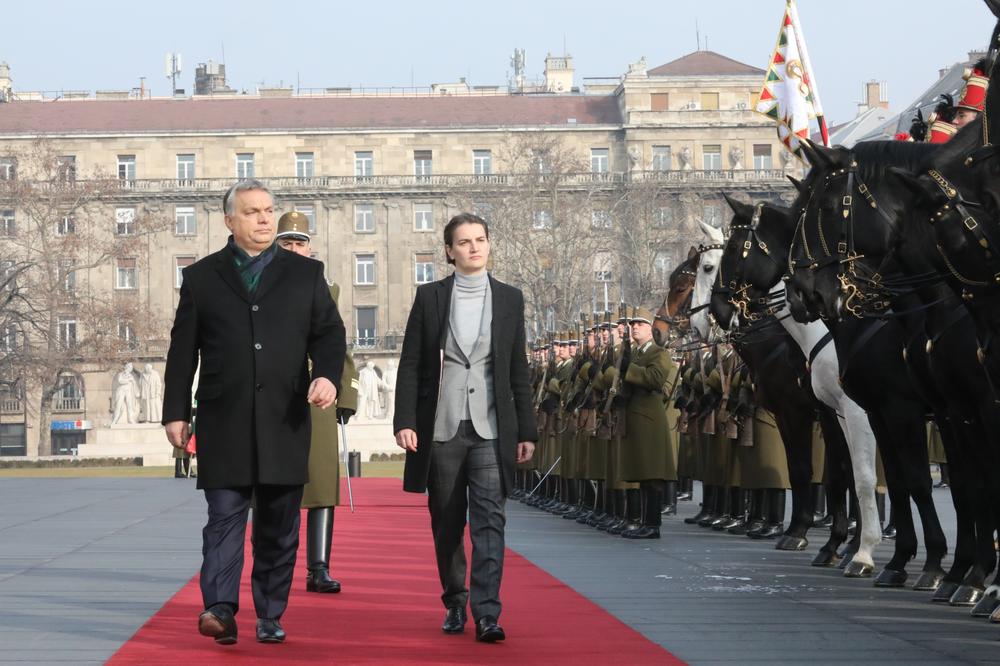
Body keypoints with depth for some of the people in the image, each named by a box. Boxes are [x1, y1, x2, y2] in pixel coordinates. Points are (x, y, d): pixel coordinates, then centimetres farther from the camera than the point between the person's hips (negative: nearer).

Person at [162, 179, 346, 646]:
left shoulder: (306, 274, 11)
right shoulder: (201, 278, 9)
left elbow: (330, 333, 8)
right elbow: (183, 350, 8)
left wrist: (328, 376, -12)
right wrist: (176, 412, 3)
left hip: (285, 421, 1)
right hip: (223, 421, -1)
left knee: (279, 528, 5)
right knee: (225, 516, -9)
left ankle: (270, 616, 13)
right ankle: (221, 609, -13)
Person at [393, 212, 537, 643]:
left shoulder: (509, 299, 8)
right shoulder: (429, 297, 4)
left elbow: (519, 370, 9)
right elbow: (410, 365, 3)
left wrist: (526, 430, 6)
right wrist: (405, 422, -7)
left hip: (490, 429, 0)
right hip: (441, 427, 0)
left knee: (489, 519, -11)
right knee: (447, 524, 8)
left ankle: (487, 613, -14)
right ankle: (455, 605, 22)